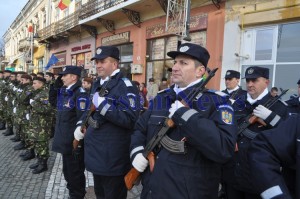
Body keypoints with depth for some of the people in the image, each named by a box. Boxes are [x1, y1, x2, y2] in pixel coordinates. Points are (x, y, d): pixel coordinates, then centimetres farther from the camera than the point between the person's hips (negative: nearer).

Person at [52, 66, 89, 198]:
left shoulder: (80, 93, -18)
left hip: (74, 141, -9)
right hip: (65, 140, 9)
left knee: (75, 172, 7)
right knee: (67, 170, 23)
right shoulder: (64, 92, 10)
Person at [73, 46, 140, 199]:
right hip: (95, 153, 9)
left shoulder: (125, 86, -17)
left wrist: (104, 105, -29)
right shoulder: (97, 85, 11)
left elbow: (130, 120, -28)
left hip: (112, 157, -8)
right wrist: (81, 125, 8)